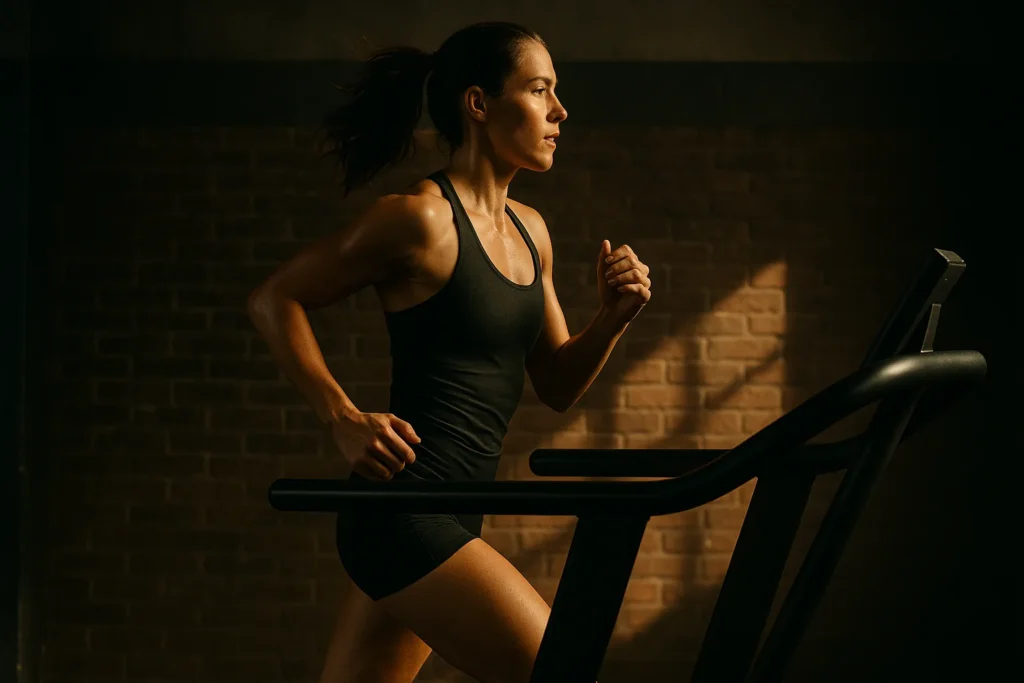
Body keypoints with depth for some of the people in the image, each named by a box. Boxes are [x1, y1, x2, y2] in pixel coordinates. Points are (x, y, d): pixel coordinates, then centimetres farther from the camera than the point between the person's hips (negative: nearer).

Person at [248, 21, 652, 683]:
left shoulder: (529, 231, 14)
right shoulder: (420, 219, -11)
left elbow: (557, 385, 17)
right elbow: (274, 300, -6)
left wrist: (613, 317, -1)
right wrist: (346, 419, -13)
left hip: (448, 518, 9)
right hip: (405, 508, -9)